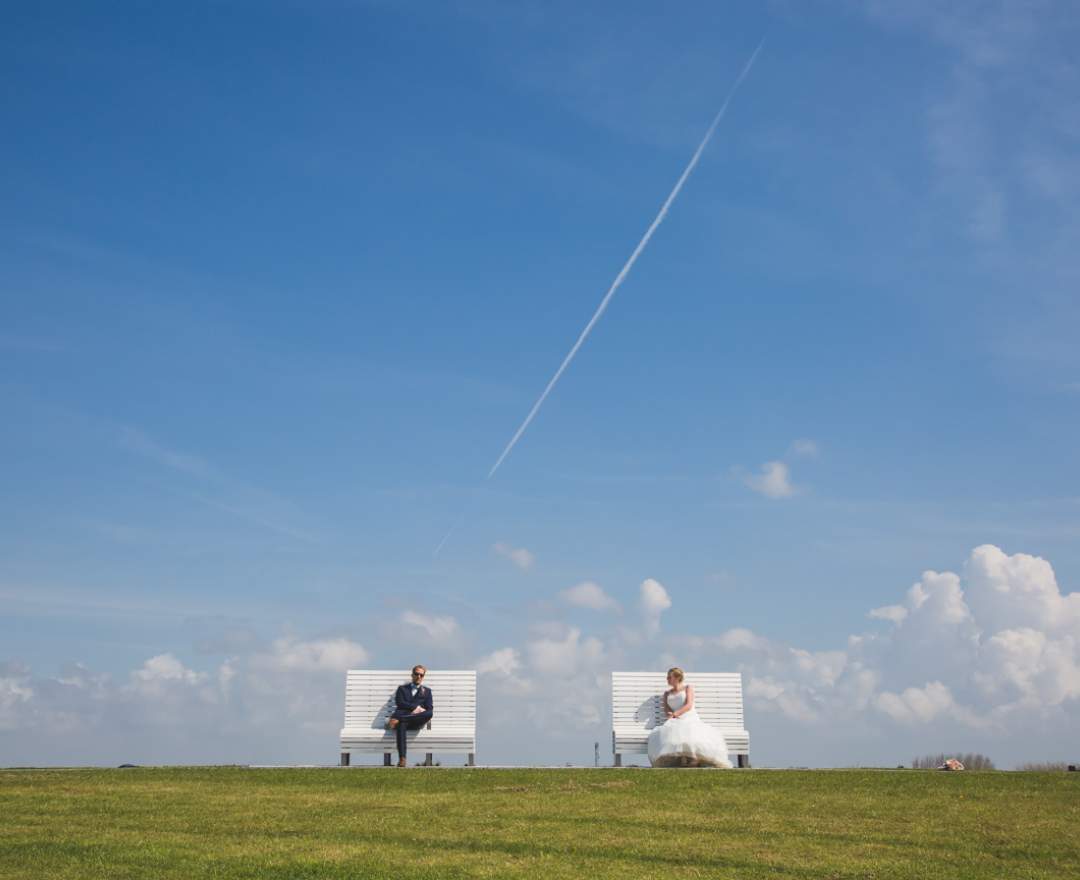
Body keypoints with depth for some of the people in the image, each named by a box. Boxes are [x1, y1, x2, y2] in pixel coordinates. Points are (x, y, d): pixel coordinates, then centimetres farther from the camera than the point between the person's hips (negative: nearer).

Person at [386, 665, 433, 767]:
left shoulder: (427, 691, 27)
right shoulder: (402, 688, 25)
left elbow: (429, 709, 12)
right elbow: (399, 703, 5)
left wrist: (418, 710, -8)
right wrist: (416, 707, -4)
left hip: (417, 721, 1)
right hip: (403, 717, -1)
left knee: (429, 713, -35)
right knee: (401, 725, -40)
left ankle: (398, 720, -39)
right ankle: (402, 760, -49)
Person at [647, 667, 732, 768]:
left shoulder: (688, 688, 16)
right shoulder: (667, 693, 29)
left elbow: (688, 705, 1)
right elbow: (666, 710, 13)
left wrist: (675, 714, -13)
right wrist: (670, 714, -13)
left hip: (691, 720, -3)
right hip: (676, 722, 3)